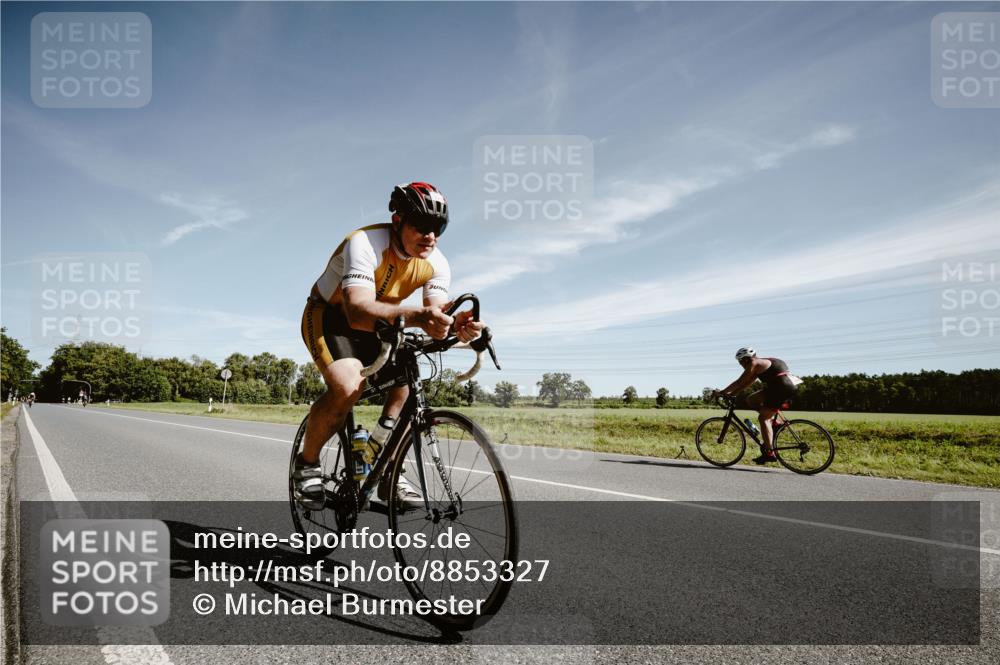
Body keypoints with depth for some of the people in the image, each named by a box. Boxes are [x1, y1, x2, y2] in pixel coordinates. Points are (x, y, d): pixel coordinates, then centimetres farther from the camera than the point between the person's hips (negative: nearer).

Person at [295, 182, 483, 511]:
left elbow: (437, 315, -22)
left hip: (375, 325, 6)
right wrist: (416, 315, -64)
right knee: (347, 388, -29)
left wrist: (457, 326, -47)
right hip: (330, 316, -6)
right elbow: (359, 311, -47)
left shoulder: (436, 264, -14)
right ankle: (306, 464, -4)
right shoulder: (365, 243, -32)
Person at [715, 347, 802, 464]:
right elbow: (747, 384, 25)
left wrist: (722, 392, 1)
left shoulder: (754, 363, -6)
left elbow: (739, 382, -6)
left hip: (783, 387, -10)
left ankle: (769, 453, -11)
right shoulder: (759, 364, 22)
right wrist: (731, 394, 21)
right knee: (751, 400, 14)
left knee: (763, 418, -8)